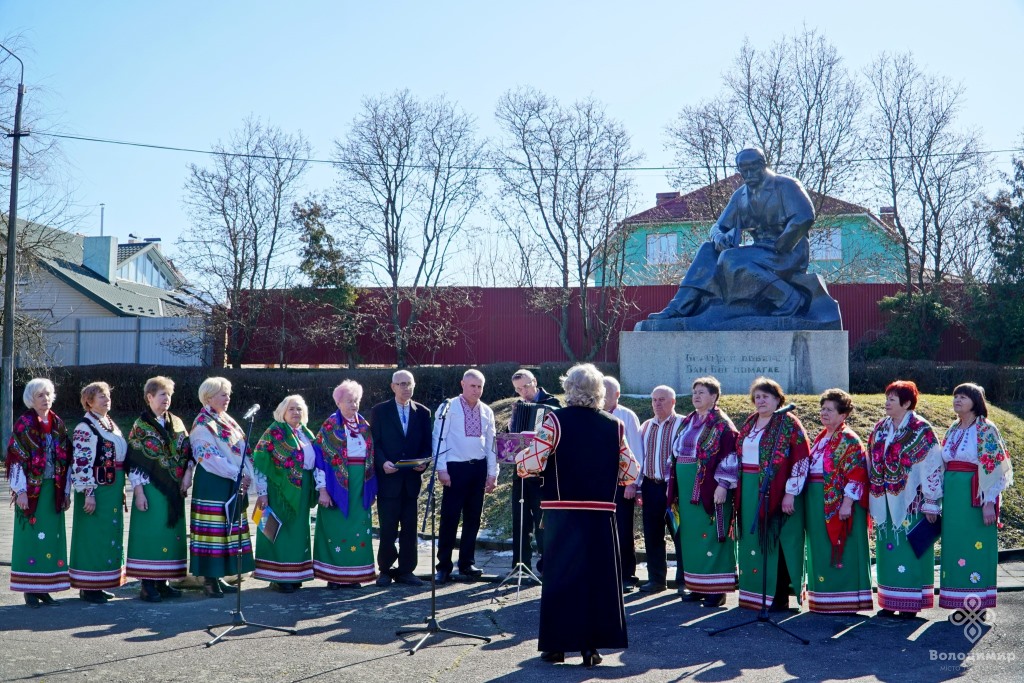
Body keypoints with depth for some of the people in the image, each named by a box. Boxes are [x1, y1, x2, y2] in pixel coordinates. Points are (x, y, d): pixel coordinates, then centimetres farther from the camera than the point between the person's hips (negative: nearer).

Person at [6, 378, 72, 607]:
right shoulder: (23, 425, -5)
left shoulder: (58, 425, 10)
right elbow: (16, 459, -9)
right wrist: (20, 491, -15)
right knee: (31, 537, -1)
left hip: (54, 491, 5)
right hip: (31, 491, -5)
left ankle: (45, 588, 13)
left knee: (52, 537, 5)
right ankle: (30, 590, 6)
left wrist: (66, 491, 8)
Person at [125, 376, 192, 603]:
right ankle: (147, 584, 2)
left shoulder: (176, 423, 10)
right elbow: (134, 463, -8)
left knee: (171, 533, 7)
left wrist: (187, 475, -3)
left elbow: (188, 453, 13)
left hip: (174, 490, 5)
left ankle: (163, 581, 15)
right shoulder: (140, 426, -5)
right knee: (150, 533, -5)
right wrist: (138, 492, -14)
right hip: (151, 490, -5)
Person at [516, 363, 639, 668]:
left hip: (562, 512, -2)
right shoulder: (614, 426, 3)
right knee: (597, 576, 9)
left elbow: (533, 463, -11)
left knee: (559, 575, 8)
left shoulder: (556, 420, -6)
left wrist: (519, 459, 11)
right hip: (601, 514, 2)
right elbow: (630, 472, 6)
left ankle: (556, 644, 12)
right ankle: (591, 646, 10)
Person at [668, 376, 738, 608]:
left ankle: (717, 589, 1)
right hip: (686, 488, 8)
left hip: (709, 488, -7)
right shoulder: (687, 422, 15)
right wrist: (673, 485, 15)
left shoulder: (722, 424, -7)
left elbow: (729, 456, -13)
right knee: (692, 534, 10)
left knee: (711, 535, -5)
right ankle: (698, 587, 18)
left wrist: (722, 485, -21)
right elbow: (677, 454, 19)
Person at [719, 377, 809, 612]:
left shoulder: (789, 423, -6)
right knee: (753, 541, 9)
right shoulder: (749, 423, 14)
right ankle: (754, 594, 18)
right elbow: (736, 455, 18)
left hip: (776, 493, -6)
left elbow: (801, 460, -12)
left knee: (775, 542, -4)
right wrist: (725, 483, 11)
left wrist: (790, 493, -17)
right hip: (750, 493, 7)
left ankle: (779, 598, 3)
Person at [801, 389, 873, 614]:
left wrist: (847, 502, -21)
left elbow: (856, 474, -16)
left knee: (841, 552, -4)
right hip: (819, 504, 8)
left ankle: (844, 601, 2)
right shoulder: (821, 438, 16)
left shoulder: (849, 440, -9)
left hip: (839, 503, -8)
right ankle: (824, 600, 18)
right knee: (823, 551, 11)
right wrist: (807, 499, 15)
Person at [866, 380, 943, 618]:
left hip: (910, 501, -6)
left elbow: (932, 467, -11)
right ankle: (889, 602, 15)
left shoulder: (921, 431, -8)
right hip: (885, 502, 6)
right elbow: (872, 464, 15)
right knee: (887, 550, 8)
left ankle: (911, 602, 4)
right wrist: (873, 499, 14)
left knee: (909, 549, -3)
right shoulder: (880, 428, 10)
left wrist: (931, 503, -13)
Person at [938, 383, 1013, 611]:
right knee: (955, 546, 7)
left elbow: (994, 468, -11)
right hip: (952, 497, 7)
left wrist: (989, 502, -17)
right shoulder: (953, 430, 14)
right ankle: (962, 604, 14)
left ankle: (978, 604, 3)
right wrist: (940, 499, 12)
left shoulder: (986, 430, -7)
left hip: (974, 498, -7)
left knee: (975, 547, -4)